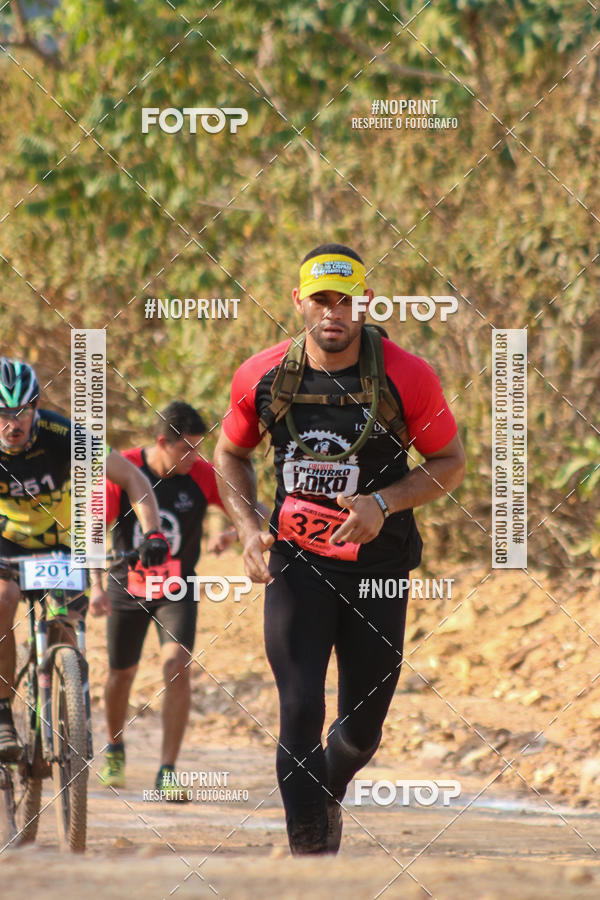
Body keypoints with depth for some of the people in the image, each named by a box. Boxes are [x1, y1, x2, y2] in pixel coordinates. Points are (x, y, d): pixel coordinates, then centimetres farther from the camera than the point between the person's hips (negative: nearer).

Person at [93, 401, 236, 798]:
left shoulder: (202, 475, -15)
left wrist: (232, 535, -33)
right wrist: (96, 586, -25)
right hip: (127, 587, 1)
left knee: (177, 665, -20)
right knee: (122, 674, 12)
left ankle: (167, 771, -17)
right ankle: (115, 748, 42)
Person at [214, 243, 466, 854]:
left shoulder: (406, 378, -13)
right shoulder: (262, 378, -8)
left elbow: (450, 463, -2)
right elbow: (230, 454, 10)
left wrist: (383, 503, -19)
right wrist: (248, 528, -6)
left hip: (378, 566, 0)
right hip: (295, 563, 0)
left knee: (362, 726, 10)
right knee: (300, 713, -14)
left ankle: (329, 796, 44)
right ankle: (312, 848, -8)